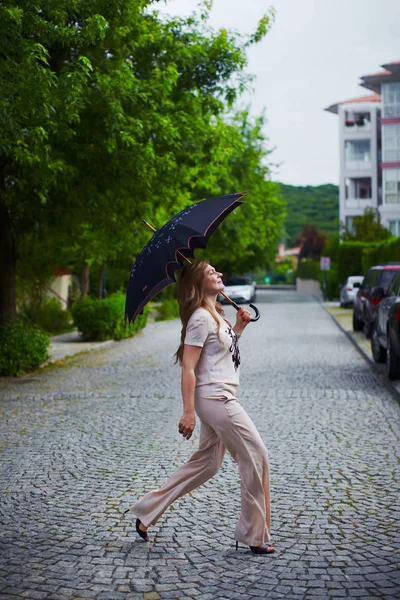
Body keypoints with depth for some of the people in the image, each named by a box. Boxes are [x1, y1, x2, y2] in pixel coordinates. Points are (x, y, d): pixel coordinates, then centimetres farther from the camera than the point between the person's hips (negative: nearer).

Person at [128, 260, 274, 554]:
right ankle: (255, 535, 7)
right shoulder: (201, 318, -14)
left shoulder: (216, 315, 14)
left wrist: (238, 327, 12)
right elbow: (188, 367, -17)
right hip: (215, 399, -10)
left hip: (221, 399, 10)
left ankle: (148, 510, 21)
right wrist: (188, 412, -20)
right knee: (256, 456, -4)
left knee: (207, 463, 15)